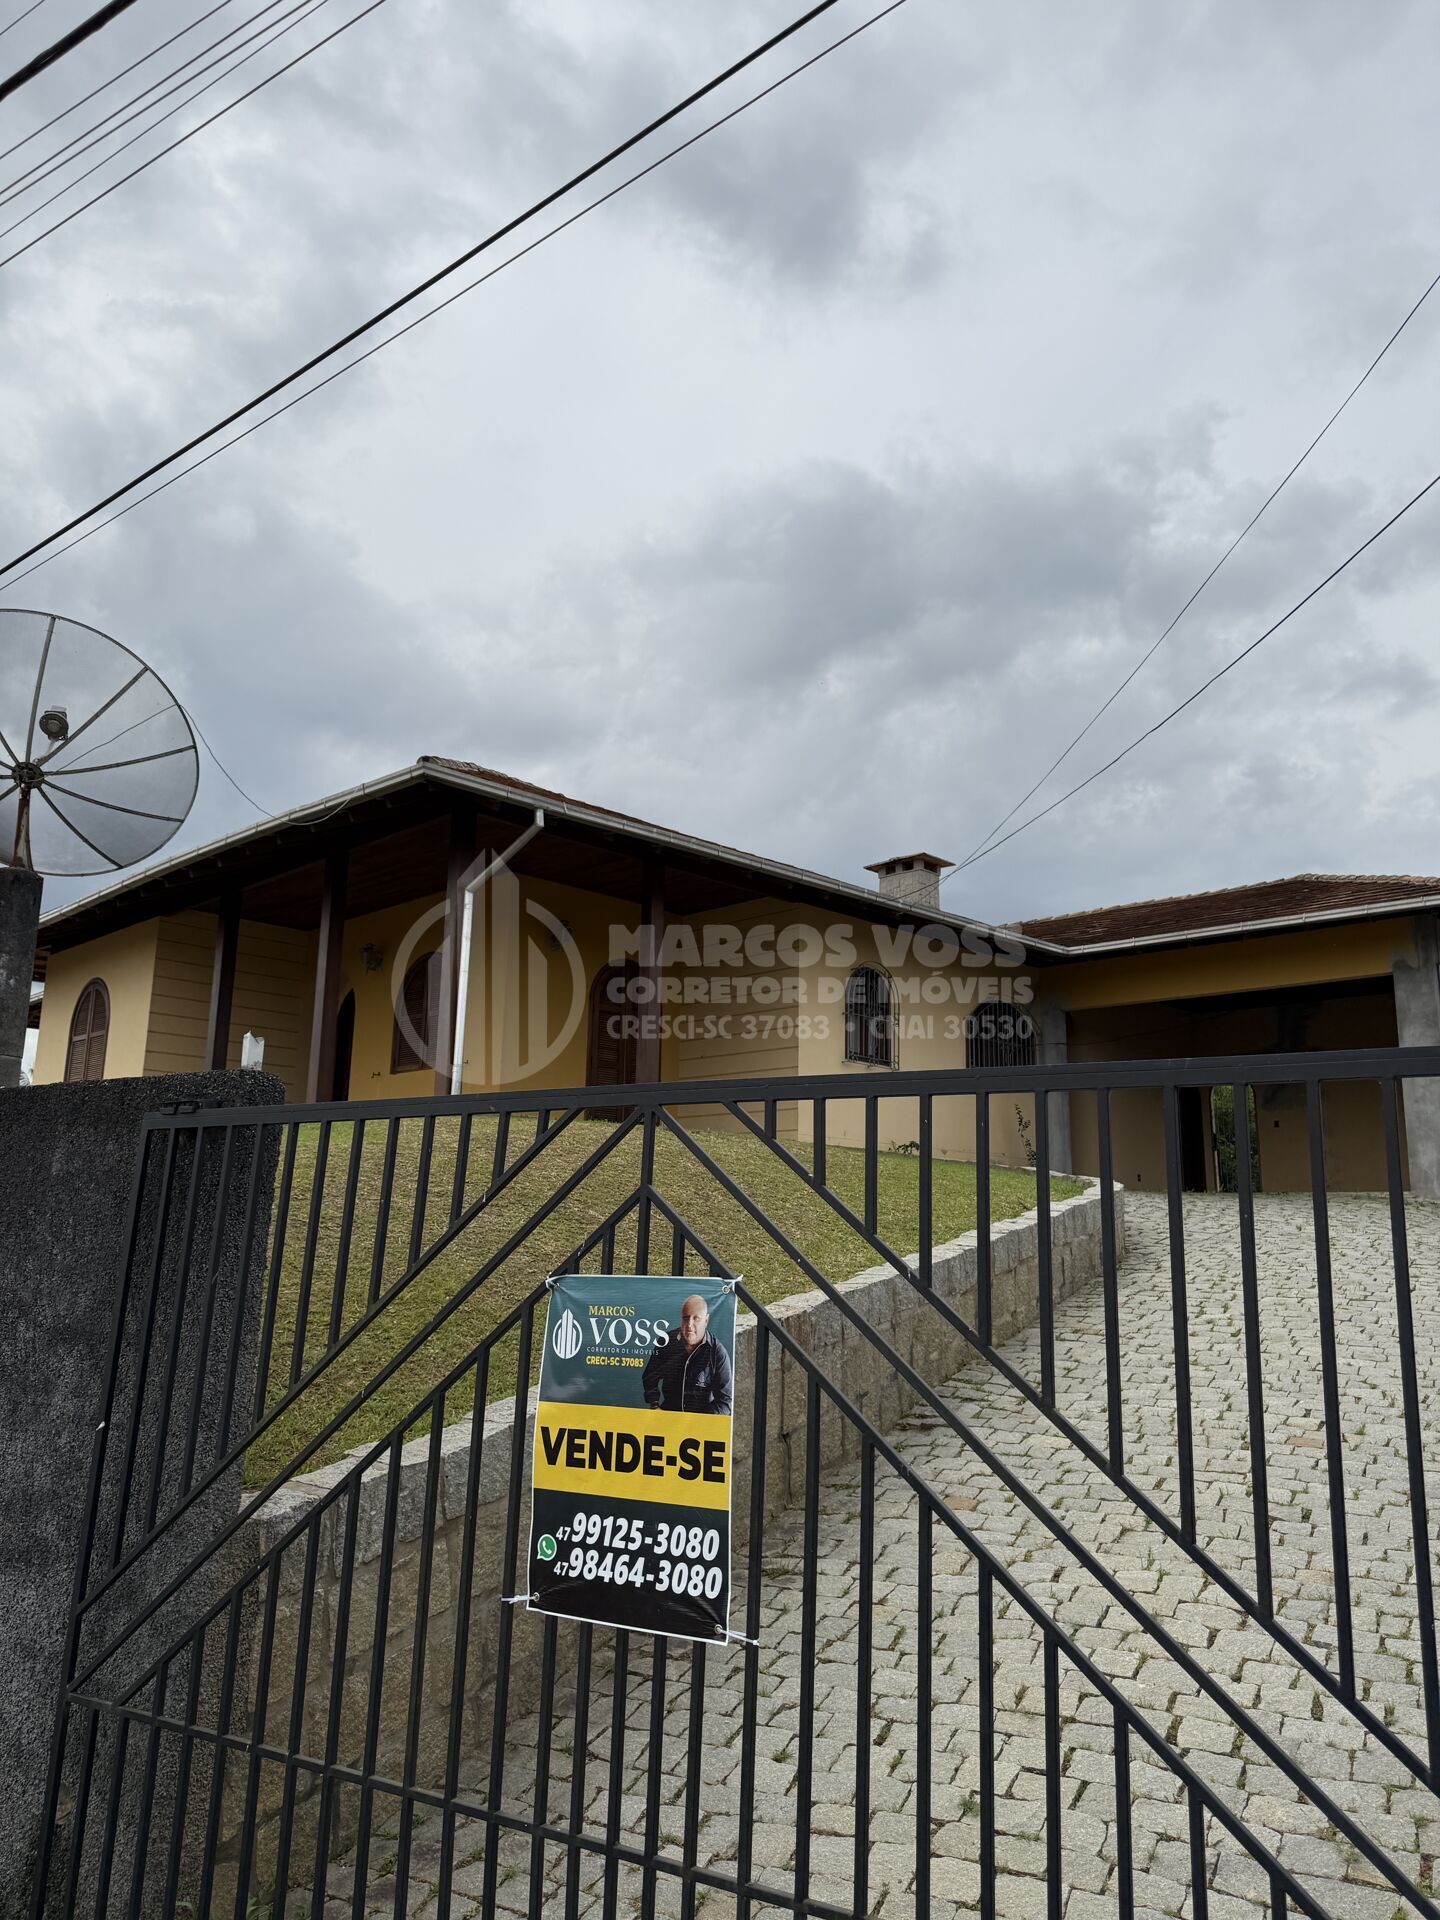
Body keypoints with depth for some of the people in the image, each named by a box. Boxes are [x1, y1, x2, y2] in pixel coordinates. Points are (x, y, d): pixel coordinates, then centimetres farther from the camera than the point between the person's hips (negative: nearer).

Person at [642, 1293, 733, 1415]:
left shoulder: (718, 1353, -9)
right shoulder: (667, 1342, -1)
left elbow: (724, 1400, -7)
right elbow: (650, 1377, 13)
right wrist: (654, 1406, 1)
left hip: (703, 1417, -1)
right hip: (668, 1412, 1)